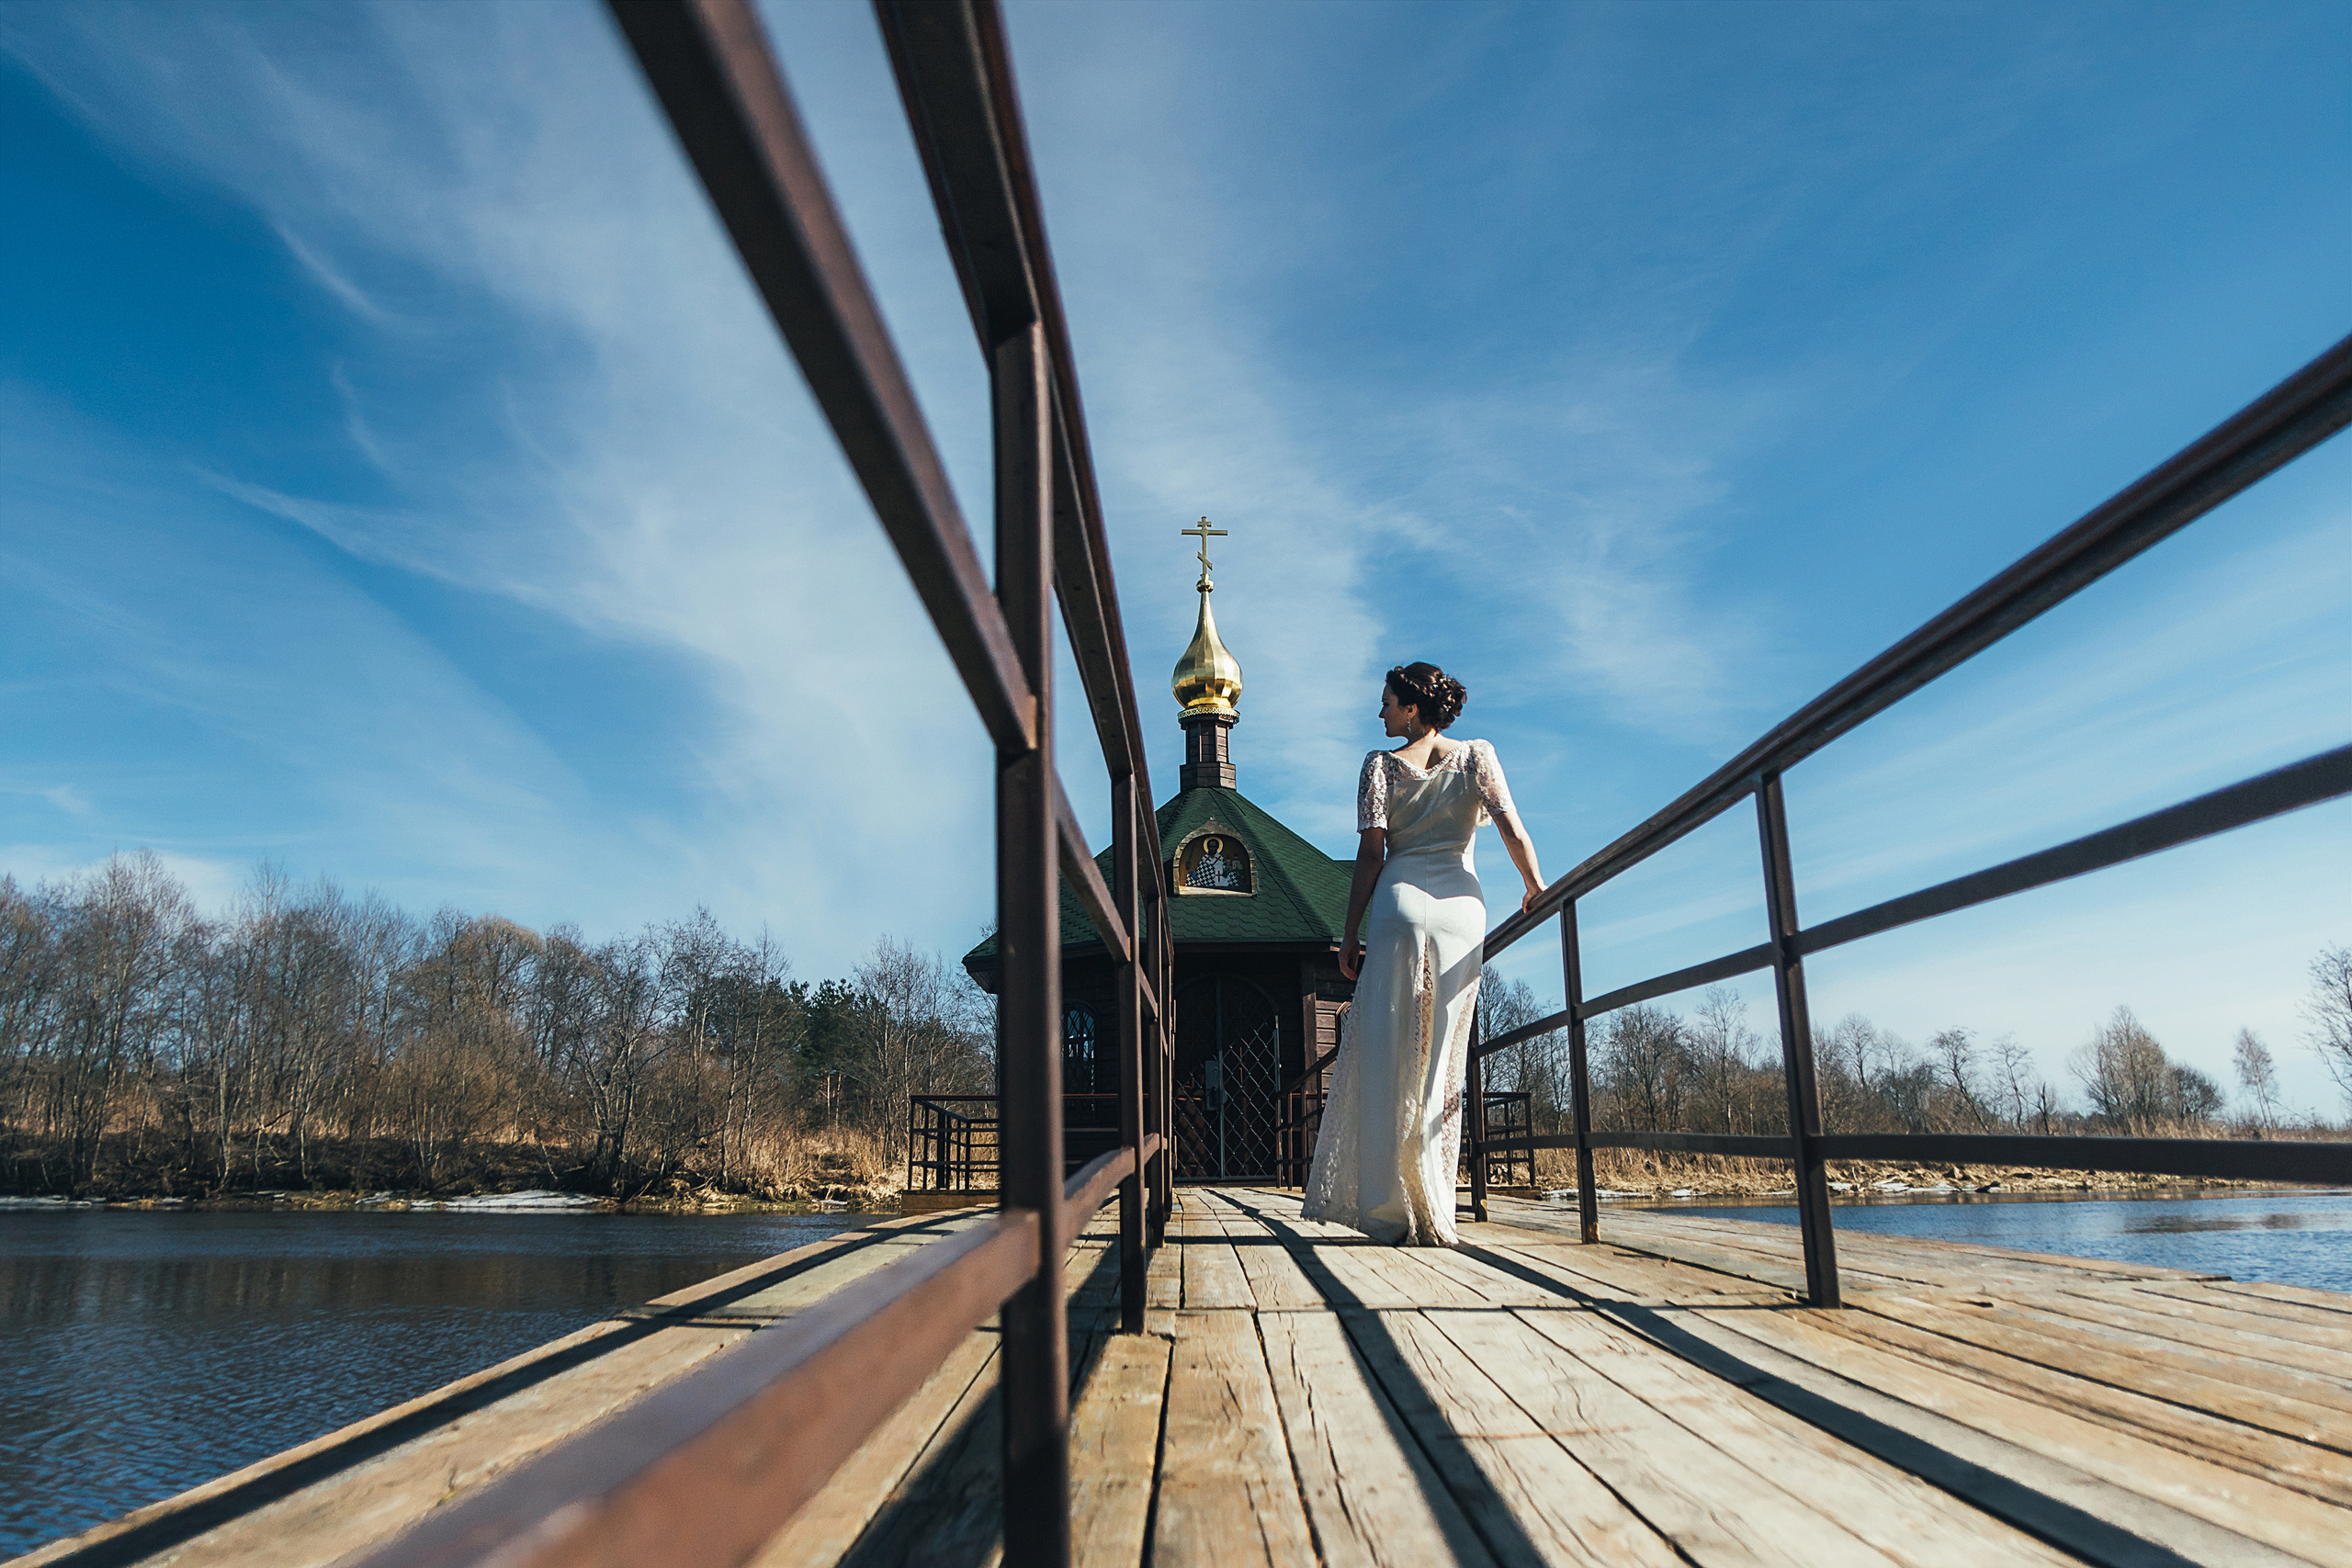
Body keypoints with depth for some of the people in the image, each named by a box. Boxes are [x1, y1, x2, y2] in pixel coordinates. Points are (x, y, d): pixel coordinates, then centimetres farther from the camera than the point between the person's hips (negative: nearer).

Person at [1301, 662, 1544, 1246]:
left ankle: (1394, 1205, -3)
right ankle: (1433, 1215, 8)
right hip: (1462, 905, 2)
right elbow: (1515, 835, 1)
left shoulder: (1381, 765, 4)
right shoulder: (1477, 756, 9)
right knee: (1443, 1056, 7)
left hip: (1400, 902, -2)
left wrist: (1351, 935, 2)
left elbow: (1371, 855, -1)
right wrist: (1536, 889, 18)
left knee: (1388, 1051, 1)